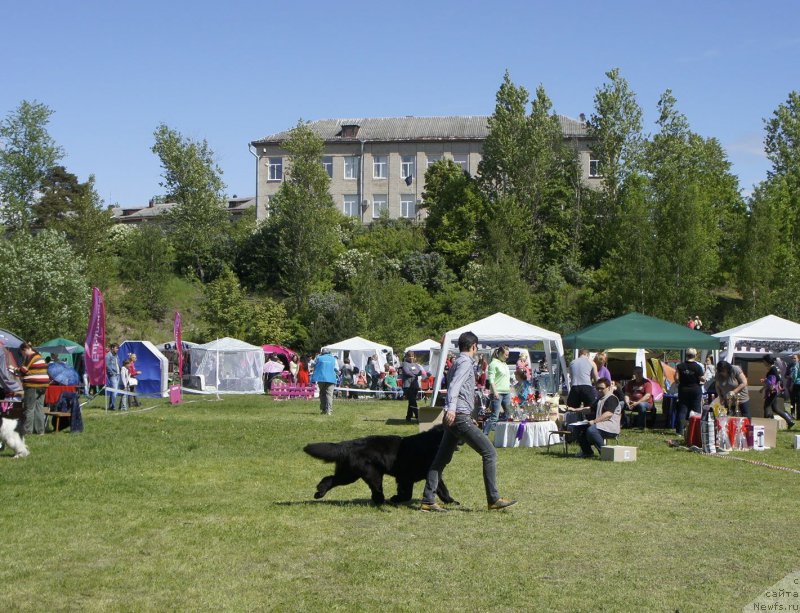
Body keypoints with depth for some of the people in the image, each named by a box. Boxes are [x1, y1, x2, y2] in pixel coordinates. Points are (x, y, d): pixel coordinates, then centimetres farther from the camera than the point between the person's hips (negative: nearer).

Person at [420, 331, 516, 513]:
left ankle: (428, 501, 9)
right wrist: (451, 408, -39)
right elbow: (454, 385, -23)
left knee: (441, 459, 9)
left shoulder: (457, 362, 23)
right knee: (489, 452, -6)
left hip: (453, 418, 10)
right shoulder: (465, 362, -7)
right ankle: (493, 499, -7)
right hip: (460, 417, -10)